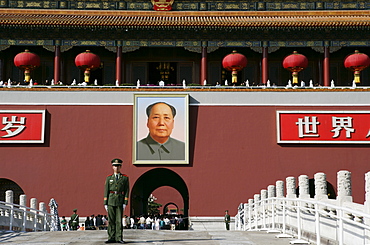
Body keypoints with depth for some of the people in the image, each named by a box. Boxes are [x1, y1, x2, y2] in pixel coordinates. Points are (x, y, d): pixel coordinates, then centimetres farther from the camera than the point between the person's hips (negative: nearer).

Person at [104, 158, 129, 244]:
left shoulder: (125, 178, 5)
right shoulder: (109, 178, 9)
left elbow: (126, 191, 2)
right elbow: (106, 191, 8)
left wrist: (125, 203, -5)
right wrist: (105, 203, 1)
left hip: (120, 201, -1)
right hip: (110, 201, 1)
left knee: (119, 220, -1)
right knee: (111, 220, 2)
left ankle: (119, 238, 3)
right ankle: (111, 238, 6)